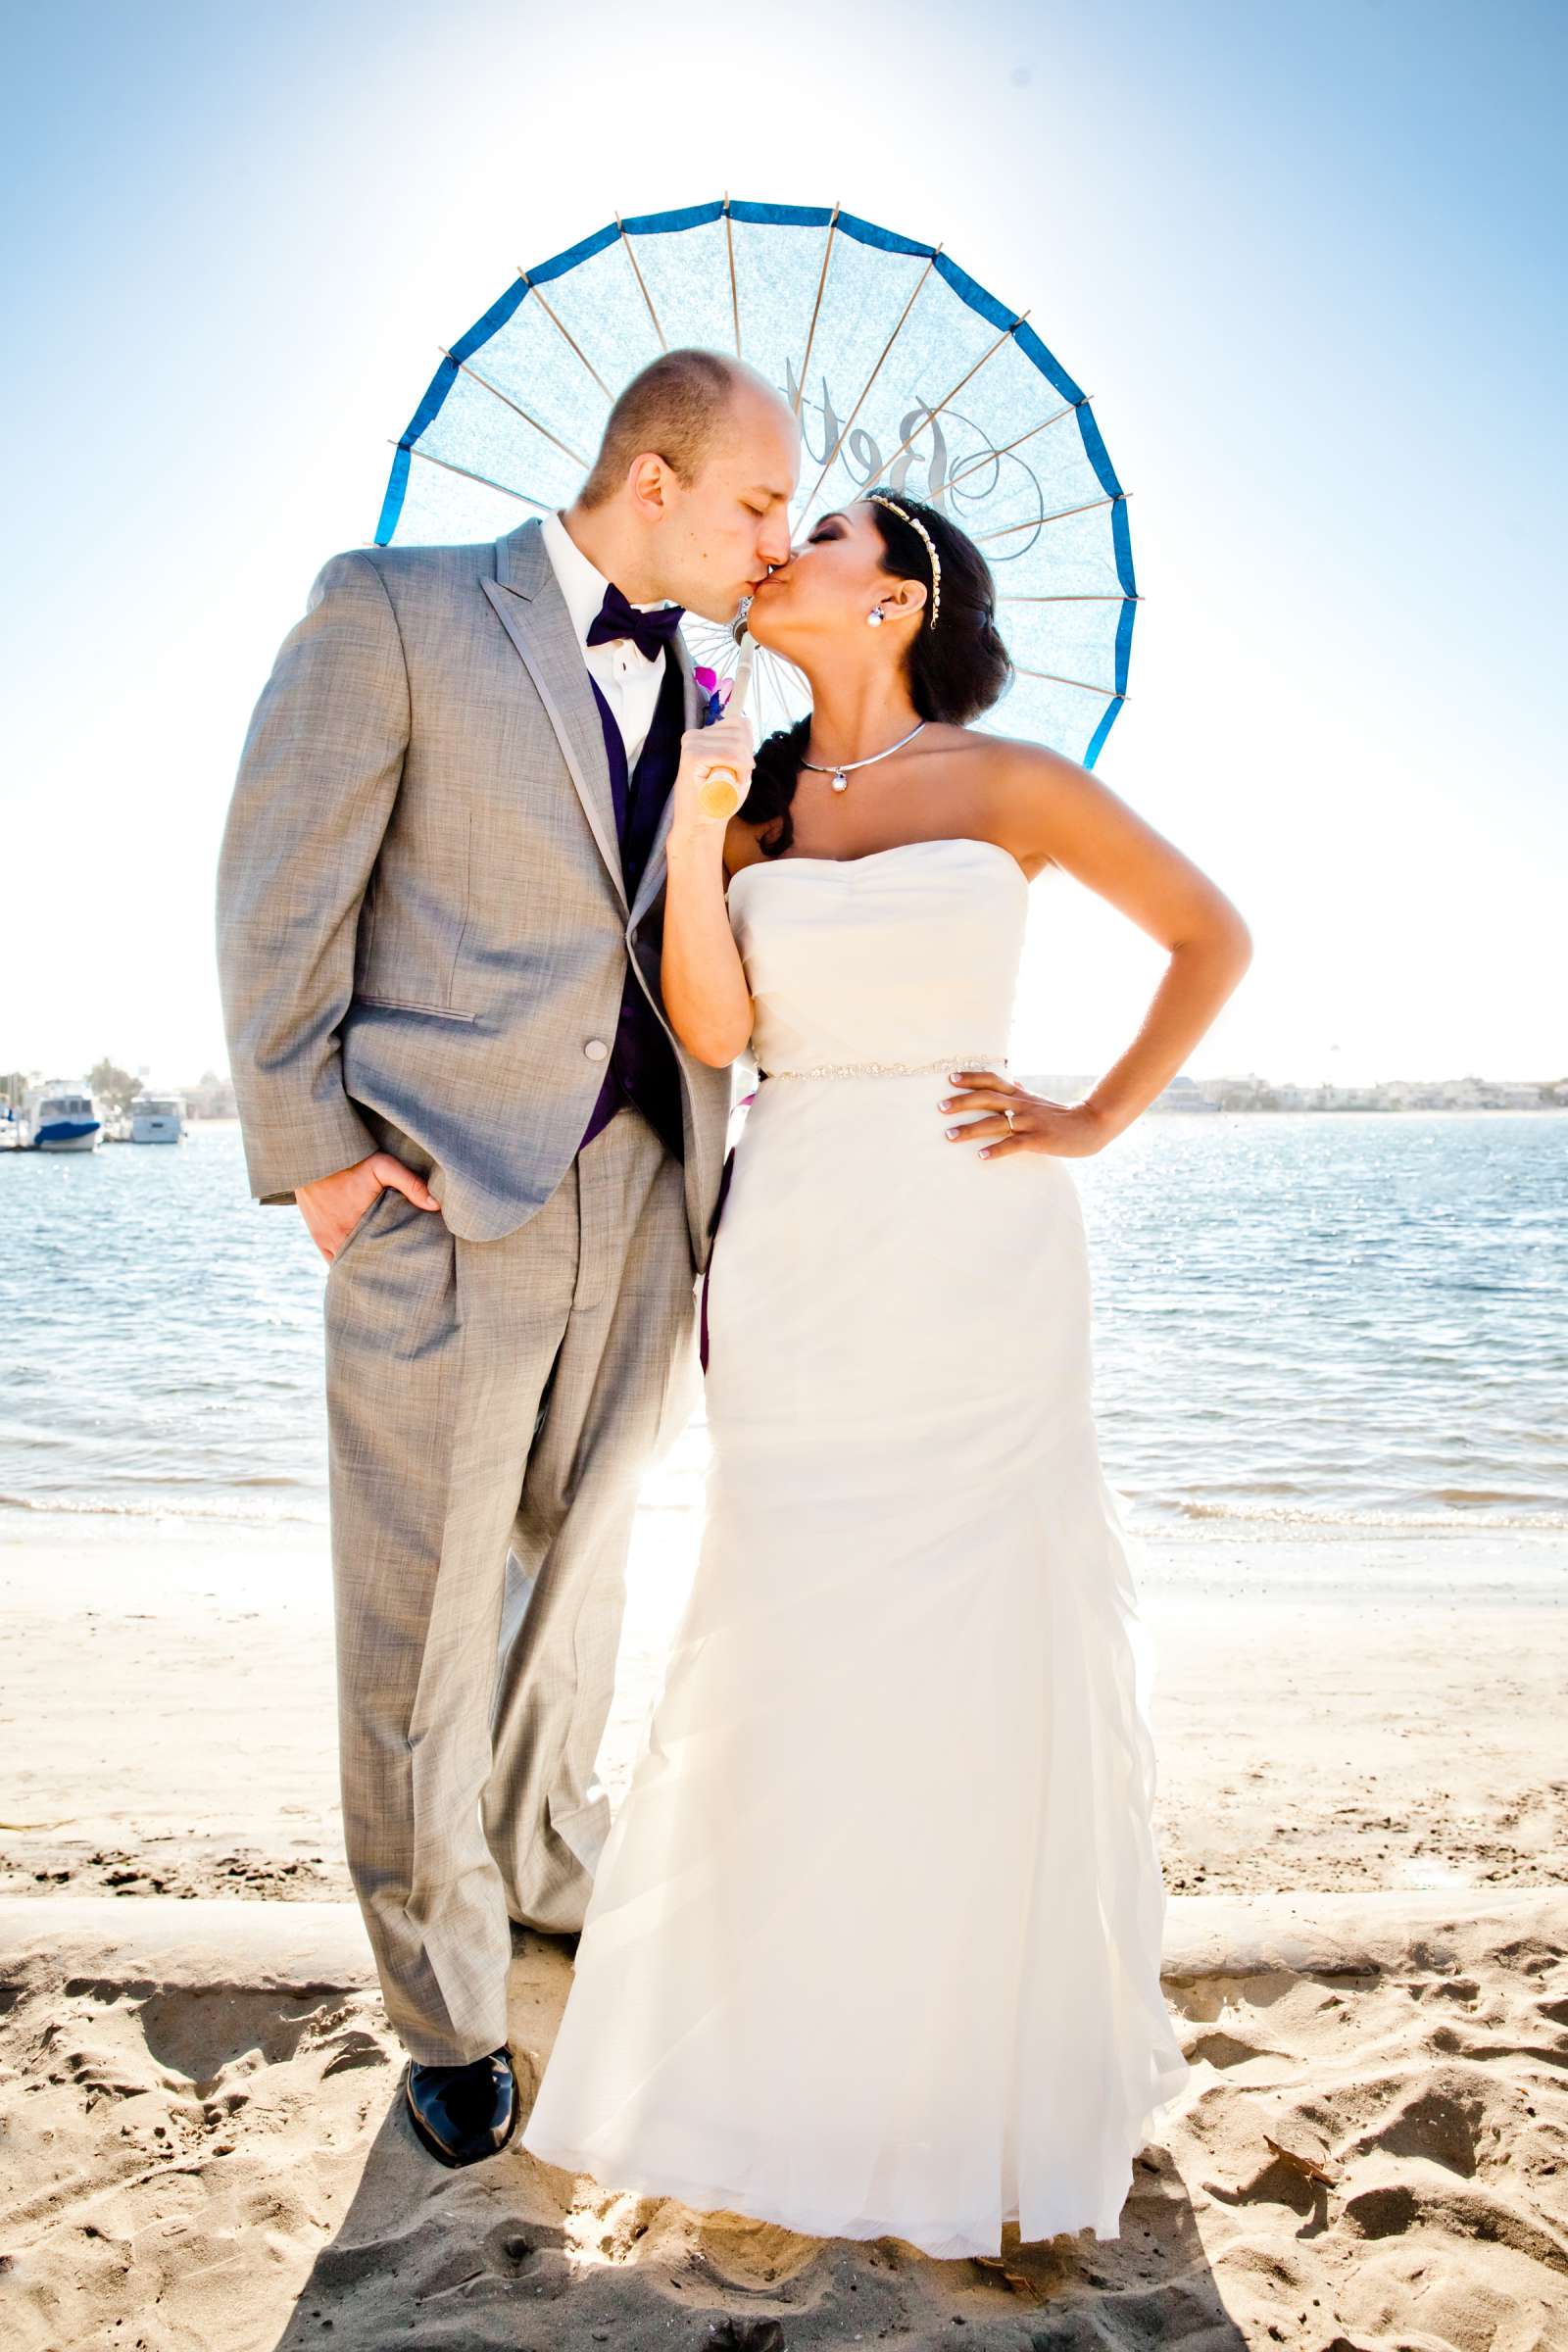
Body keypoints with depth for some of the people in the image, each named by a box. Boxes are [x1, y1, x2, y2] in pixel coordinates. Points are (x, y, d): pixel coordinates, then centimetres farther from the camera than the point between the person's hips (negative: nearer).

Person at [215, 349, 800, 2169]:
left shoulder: (701, 690, 12)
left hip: (639, 1202, 6)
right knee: (423, 1629, 5)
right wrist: (311, 1152, -9)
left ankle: (550, 1863, 45)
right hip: (440, 1204, -5)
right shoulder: (395, 609, -4)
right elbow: (278, 894, -6)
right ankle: (445, 2010, 26)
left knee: (577, 1574, 20)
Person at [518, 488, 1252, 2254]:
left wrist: (1096, 1122, 0)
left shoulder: (1011, 784, 1)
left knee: (993, 1635, 4)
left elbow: (1212, 936, 6)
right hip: (798, 1260, 3)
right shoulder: (751, 808, 10)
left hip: (978, 1254, -2)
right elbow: (712, 1028, -3)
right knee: (792, 1639, 5)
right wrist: (693, 831, -12)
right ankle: (788, 2031, 27)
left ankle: (1008, 2031, 28)